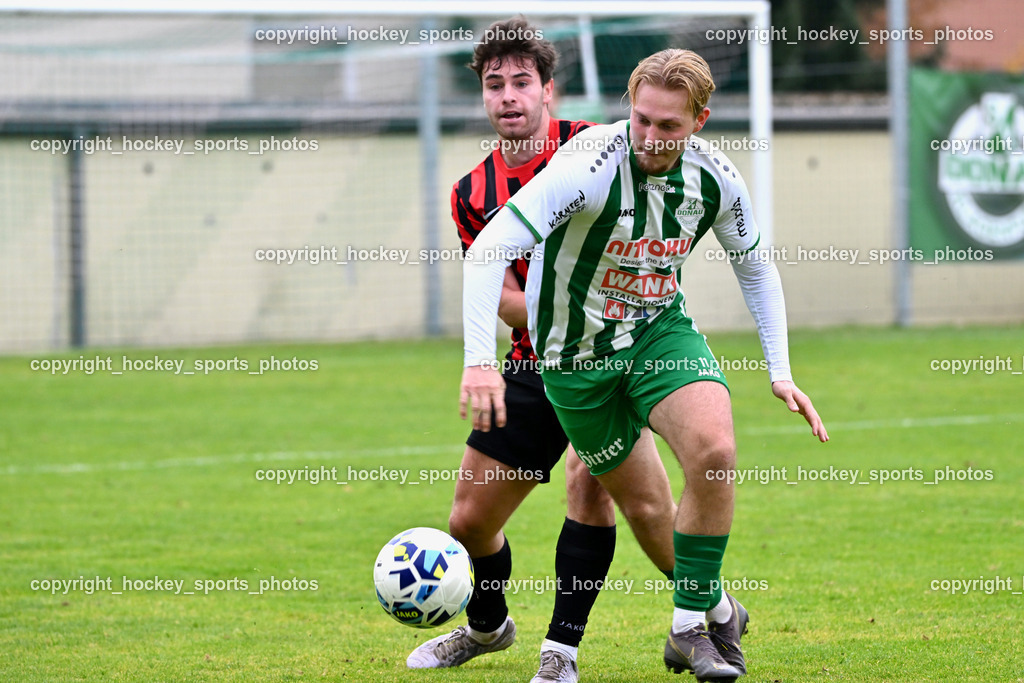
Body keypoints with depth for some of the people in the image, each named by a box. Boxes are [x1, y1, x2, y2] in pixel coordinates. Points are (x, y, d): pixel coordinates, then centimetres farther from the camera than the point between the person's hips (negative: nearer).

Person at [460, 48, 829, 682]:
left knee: (715, 450, -23)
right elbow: (489, 249, -33)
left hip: (661, 331, 3)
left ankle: (692, 624, -10)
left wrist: (782, 373, 2)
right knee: (642, 499, 4)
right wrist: (480, 360, -43)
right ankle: (714, 607, 32)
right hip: (577, 349, -2)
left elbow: (755, 268, 9)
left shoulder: (716, 177, -11)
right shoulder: (588, 165, -28)